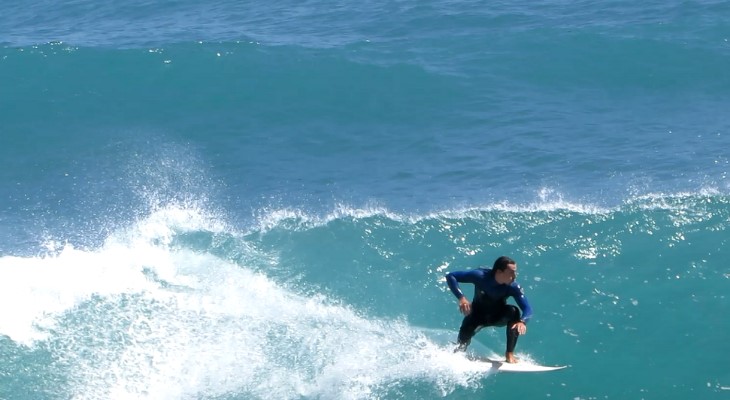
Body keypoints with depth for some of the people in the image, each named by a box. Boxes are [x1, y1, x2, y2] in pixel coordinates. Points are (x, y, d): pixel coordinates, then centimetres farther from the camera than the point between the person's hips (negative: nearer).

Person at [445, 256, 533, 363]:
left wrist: (522, 321, -55)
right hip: (478, 314, -1)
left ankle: (509, 353, -22)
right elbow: (450, 276, -27)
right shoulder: (481, 276, -30)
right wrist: (461, 297, -41)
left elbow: (527, 308, -32)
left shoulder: (513, 287, -27)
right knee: (464, 337, -24)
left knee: (513, 311, -31)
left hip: (499, 316, 1)